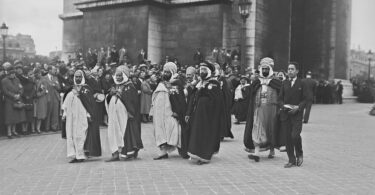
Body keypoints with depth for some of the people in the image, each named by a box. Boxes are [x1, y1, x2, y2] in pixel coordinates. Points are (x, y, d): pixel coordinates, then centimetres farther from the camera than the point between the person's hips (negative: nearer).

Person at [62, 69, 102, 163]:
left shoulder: (86, 89, -1)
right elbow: (67, 103, 17)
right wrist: (65, 113, 10)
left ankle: (81, 155, -3)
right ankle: (75, 155, 8)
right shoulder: (72, 89, 16)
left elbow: (91, 102, -7)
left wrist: (89, 114, -14)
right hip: (72, 116, 6)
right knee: (71, 135, 3)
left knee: (80, 134, -8)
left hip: (82, 116, -6)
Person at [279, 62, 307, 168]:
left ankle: (299, 154, 14)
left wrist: (298, 108, -14)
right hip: (285, 114, 3)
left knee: (295, 135, -15)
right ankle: (291, 160, 12)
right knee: (288, 138, 2)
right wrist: (283, 105, -6)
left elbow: (305, 99, 0)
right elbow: (280, 98, 13)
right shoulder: (284, 83, 13)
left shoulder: (301, 83, 3)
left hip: (297, 114, -3)